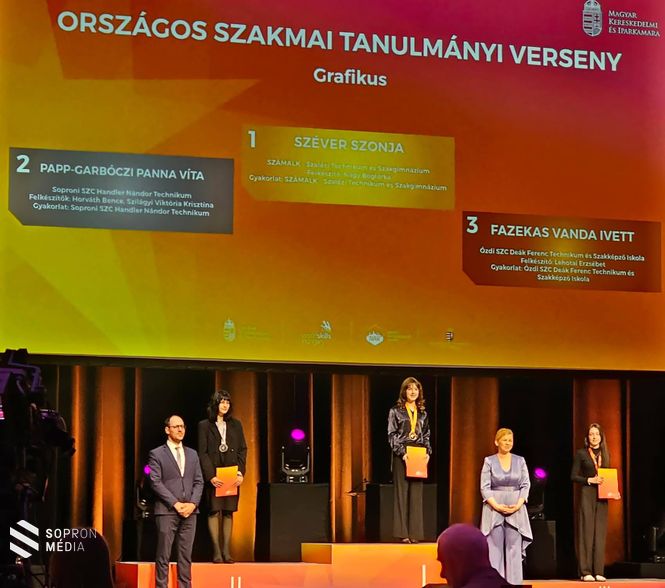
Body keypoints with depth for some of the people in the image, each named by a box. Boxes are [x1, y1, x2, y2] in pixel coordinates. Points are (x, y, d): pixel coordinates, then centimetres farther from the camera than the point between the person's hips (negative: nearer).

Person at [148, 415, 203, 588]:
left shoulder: (192, 454, 16)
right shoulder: (157, 454, 1)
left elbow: (198, 482, 11)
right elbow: (156, 482, -7)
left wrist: (192, 504, -5)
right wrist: (175, 504, -13)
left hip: (189, 511, 4)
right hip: (166, 511, -4)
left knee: (186, 555, 4)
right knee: (163, 556, -3)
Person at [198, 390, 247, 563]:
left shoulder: (235, 425, 12)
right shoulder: (204, 426, 2)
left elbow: (242, 450, 10)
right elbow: (202, 453, -3)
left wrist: (241, 472, -3)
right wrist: (210, 476, -12)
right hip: (214, 476, -3)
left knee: (229, 512, 3)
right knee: (214, 512, -4)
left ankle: (226, 551, 5)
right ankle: (216, 551, -4)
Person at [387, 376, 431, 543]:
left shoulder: (422, 413, 13)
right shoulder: (396, 411, 1)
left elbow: (426, 435, 17)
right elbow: (391, 435, -4)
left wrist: (428, 452, 1)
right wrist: (402, 453, -14)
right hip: (402, 455, -4)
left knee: (416, 493, 2)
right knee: (402, 492, -4)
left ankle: (414, 532, 4)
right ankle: (403, 532, -4)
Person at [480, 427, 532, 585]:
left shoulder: (520, 461, 9)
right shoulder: (489, 461, 4)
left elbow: (526, 485, 5)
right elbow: (485, 487, -1)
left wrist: (518, 504, -10)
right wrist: (496, 505, -14)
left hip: (516, 509, 1)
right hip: (494, 508, -1)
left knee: (514, 547, -3)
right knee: (494, 547, -4)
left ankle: (514, 582, -1)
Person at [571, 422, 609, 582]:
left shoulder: (605, 454, 15)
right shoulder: (581, 454, 1)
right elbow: (573, 476, -2)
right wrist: (589, 480, -15)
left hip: (602, 497, 4)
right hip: (587, 495, -4)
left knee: (600, 532, 1)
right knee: (586, 531, -6)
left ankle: (598, 571, 3)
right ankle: (585, 572, -5)